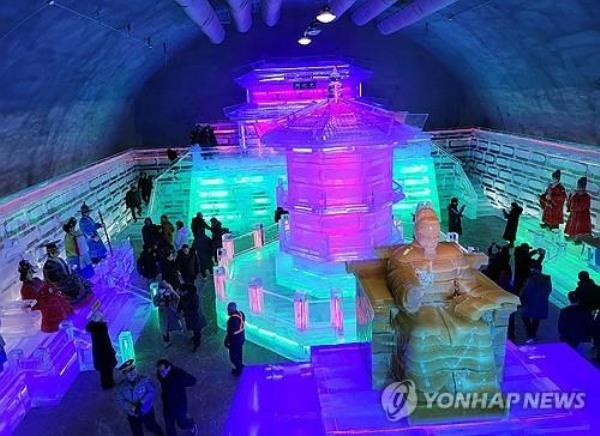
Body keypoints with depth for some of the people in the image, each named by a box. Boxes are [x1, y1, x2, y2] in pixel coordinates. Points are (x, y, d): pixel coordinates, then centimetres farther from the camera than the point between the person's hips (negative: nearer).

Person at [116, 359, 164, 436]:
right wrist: (133, 408, -26)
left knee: (151, 427, 21)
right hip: (133, 415, 1)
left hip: (147, 412, -1)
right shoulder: (121, 386, -13)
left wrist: (141, 403, -29)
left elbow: (152, 392, -19)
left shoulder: (144, 379, -19)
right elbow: (120, 401, -12)